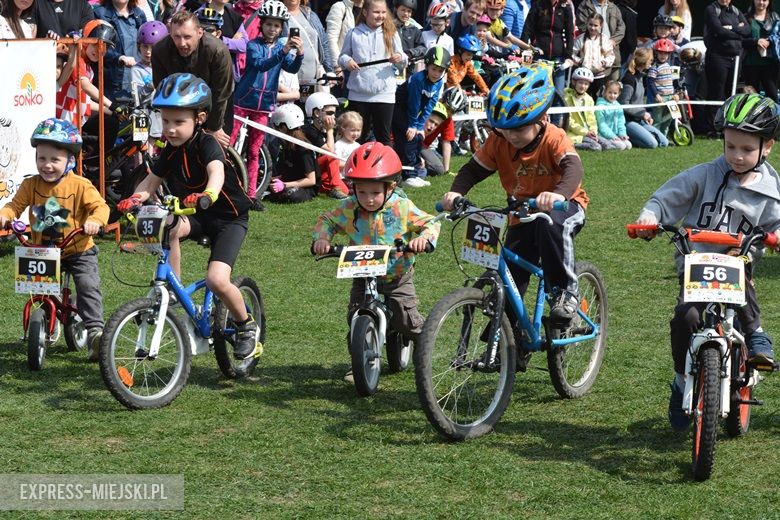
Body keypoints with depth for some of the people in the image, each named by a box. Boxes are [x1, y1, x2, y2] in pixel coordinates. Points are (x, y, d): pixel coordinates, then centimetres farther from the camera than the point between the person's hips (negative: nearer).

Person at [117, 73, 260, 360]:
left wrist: (207, 195, -62)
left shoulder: (207, 144, -21)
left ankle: (247, 326, 4)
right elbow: (152, 180, 1)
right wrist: (135, 199, -21)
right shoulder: (170, 151, -1)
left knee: (216, 279, -24)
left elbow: (217, 172, -40)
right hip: (195, 217, 6)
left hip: (229, 217, -6)